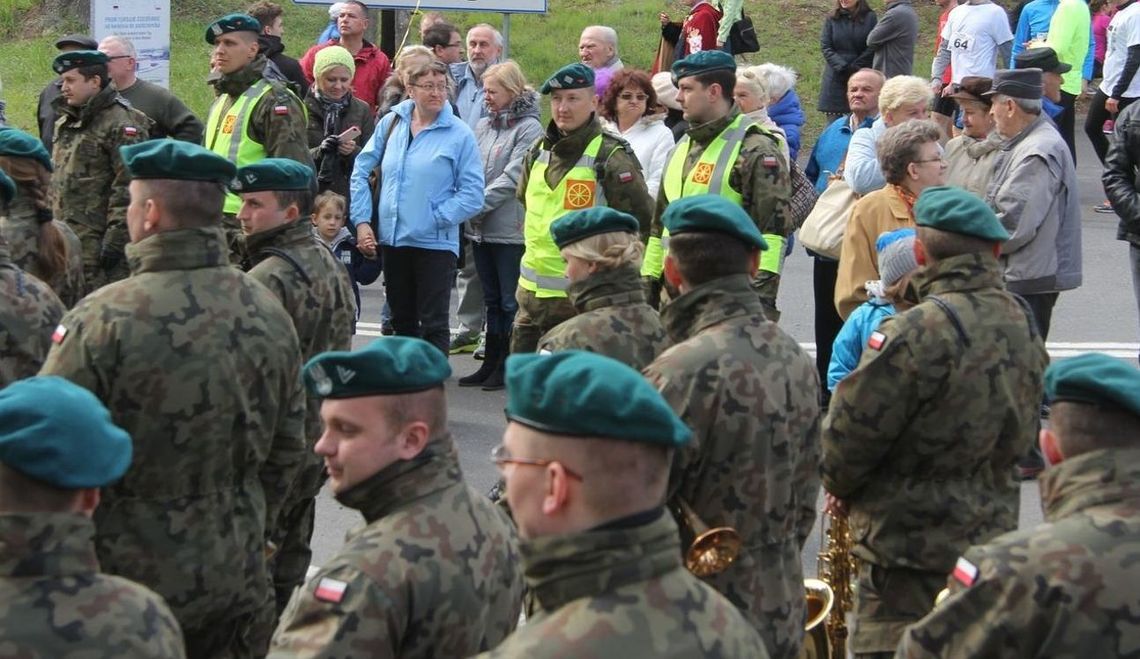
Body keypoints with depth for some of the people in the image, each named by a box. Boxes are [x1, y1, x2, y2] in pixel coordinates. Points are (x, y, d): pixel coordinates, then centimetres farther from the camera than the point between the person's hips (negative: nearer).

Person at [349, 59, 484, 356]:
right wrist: (361, 220, 1)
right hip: (393, 240, 5)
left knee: (433, 324, -3)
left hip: (436, 243, -5)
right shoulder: (391, 123, 5)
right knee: (402, 320, 17)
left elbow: (473, 195, -10)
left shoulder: (459, 134, -8)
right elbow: (361, 170, 9)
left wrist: (435, 218, -15)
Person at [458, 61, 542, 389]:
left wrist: (479, 206, -15)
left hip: (511, 229, -7)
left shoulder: (528, 128, -8)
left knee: (511, 301, 0)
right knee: (492, 300, 14)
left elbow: (511, 178, -14)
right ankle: (491, 364, 21)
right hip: (481, 228, 7)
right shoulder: (483, 126, 12)